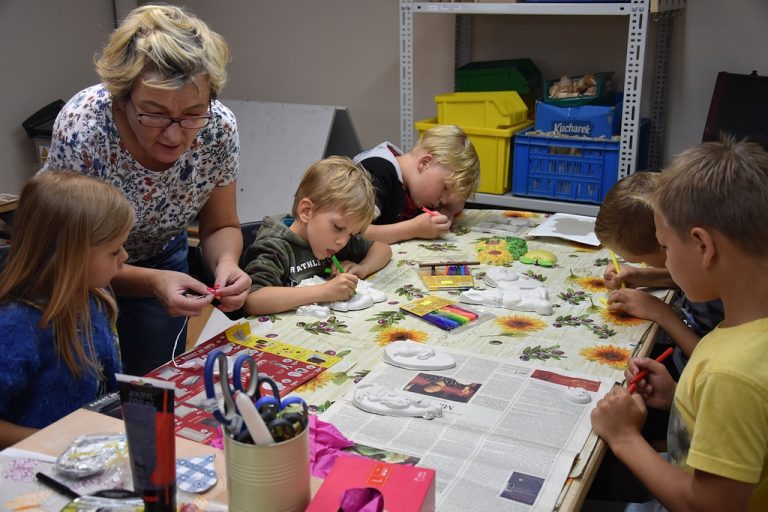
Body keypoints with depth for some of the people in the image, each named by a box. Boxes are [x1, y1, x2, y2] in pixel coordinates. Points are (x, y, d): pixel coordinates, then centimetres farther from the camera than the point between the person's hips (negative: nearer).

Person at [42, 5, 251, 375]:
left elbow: (220, 227, -11)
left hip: (161, 257, 3)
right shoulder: (82, 129, -35)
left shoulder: (218, 127, -26)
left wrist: (226, 263, -33)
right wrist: (153, 282, -42)